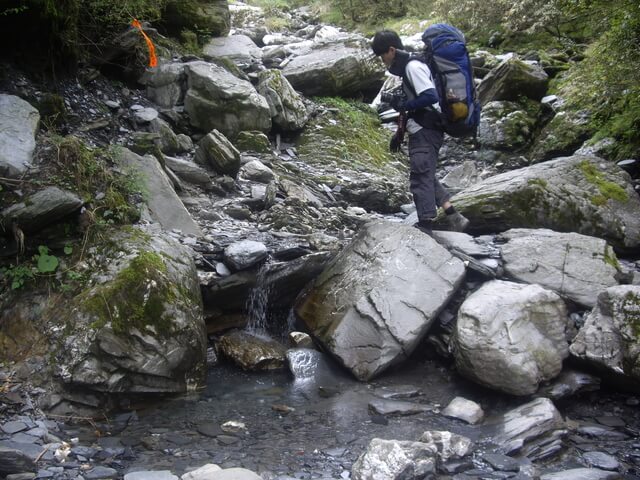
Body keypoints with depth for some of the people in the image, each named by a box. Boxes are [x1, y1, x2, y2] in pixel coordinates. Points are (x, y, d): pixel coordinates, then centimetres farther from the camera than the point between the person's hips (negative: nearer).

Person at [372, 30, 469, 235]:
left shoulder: (413, 67, -14)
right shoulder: (408, 67, 18)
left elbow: (431, 96, -24)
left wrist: (402, 104, -16)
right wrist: (400, 132, 22)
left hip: (426, 132, -11)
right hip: (422, 131, 11)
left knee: (421, 177, -9)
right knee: (426, 176, 15)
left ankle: (425, 225, -6)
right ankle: (454, 217, 16)